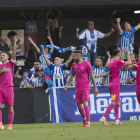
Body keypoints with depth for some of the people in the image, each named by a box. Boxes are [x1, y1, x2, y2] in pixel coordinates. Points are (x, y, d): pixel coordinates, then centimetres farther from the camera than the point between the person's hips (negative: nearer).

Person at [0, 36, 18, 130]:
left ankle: (10, 124, 6)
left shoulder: (11, 64, 6)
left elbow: (14, 53, -4)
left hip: (9, 87, -3)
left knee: (10, 107, 0)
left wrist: (15, 42, -12)